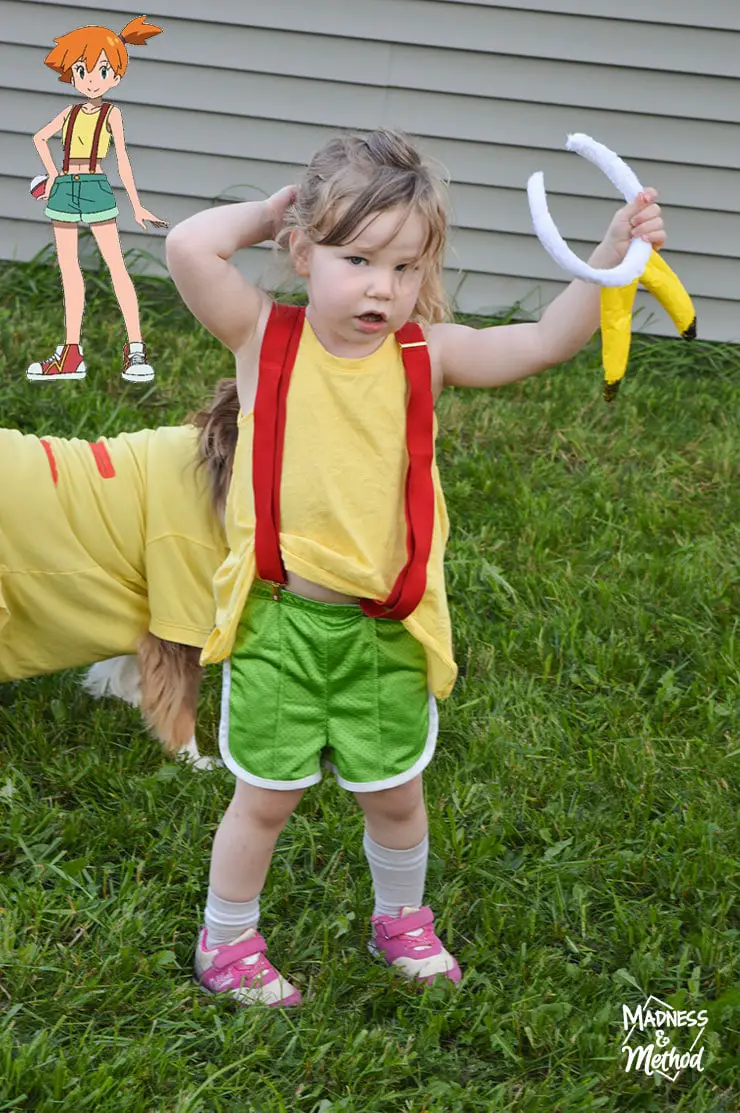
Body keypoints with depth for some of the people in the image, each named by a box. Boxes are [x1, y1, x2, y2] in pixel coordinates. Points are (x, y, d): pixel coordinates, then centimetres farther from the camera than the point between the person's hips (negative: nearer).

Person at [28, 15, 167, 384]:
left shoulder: (111, 113, -1)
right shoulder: (71, 112, 11)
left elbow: (122, 159, -2)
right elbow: (40, 137, 26)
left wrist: (137, 206, -4)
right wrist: (52, 173, 16)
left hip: (96, 189, -5)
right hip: (64, 190, 6)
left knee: (116, 265, -9)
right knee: (68, 270, 7)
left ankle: (136, 349, -9)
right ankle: (71, 354, 11)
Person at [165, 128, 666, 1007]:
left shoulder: (425, 354, -6)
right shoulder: (266, 340, -11)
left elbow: (543, 342, -15)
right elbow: (188, 248, -24)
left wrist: (610, 261, -28)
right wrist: (267, 211, -10)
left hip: (387, 630, 2)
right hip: (279, 619, -2)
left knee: (394, 793, 19)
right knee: (265, 796, 12)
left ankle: (402, 919, 46)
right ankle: (225, 943, 35)